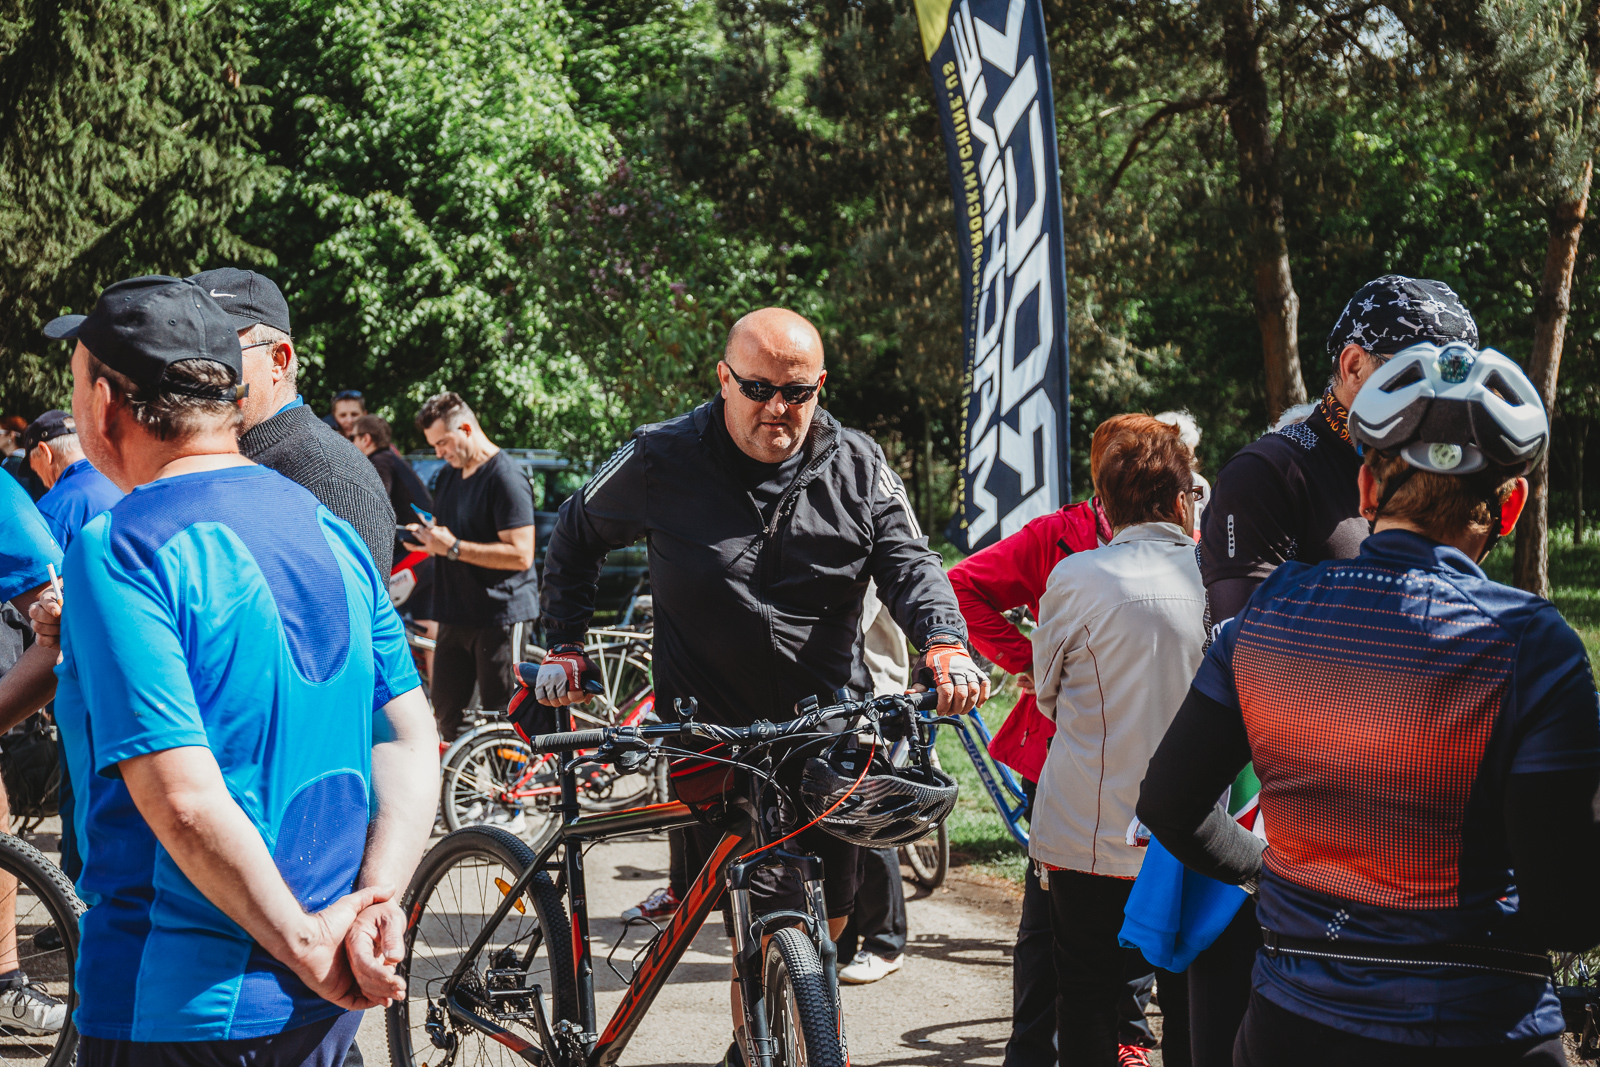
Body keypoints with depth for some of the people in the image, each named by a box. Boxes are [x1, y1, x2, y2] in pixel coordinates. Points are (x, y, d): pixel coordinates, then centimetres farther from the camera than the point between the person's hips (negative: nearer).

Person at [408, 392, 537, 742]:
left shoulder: (505, 477, -13)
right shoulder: (449, 476, 15)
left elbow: (520, 554, -21)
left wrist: (453, 547, -21)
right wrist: (425, 536, 5)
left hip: (500, 615, -9)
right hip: (456, 615, 9)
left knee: (503, 718, -5)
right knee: (446, 713, 9)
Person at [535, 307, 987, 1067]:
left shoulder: (856, 467, 2)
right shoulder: (662, 462, -3)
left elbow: (908, 562, -6)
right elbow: (575, 537, 12)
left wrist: (944, 646, -25)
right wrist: (566, 647, 8)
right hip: (717, 735, -4)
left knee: (827, 919, 12)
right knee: (774, 923, -14)